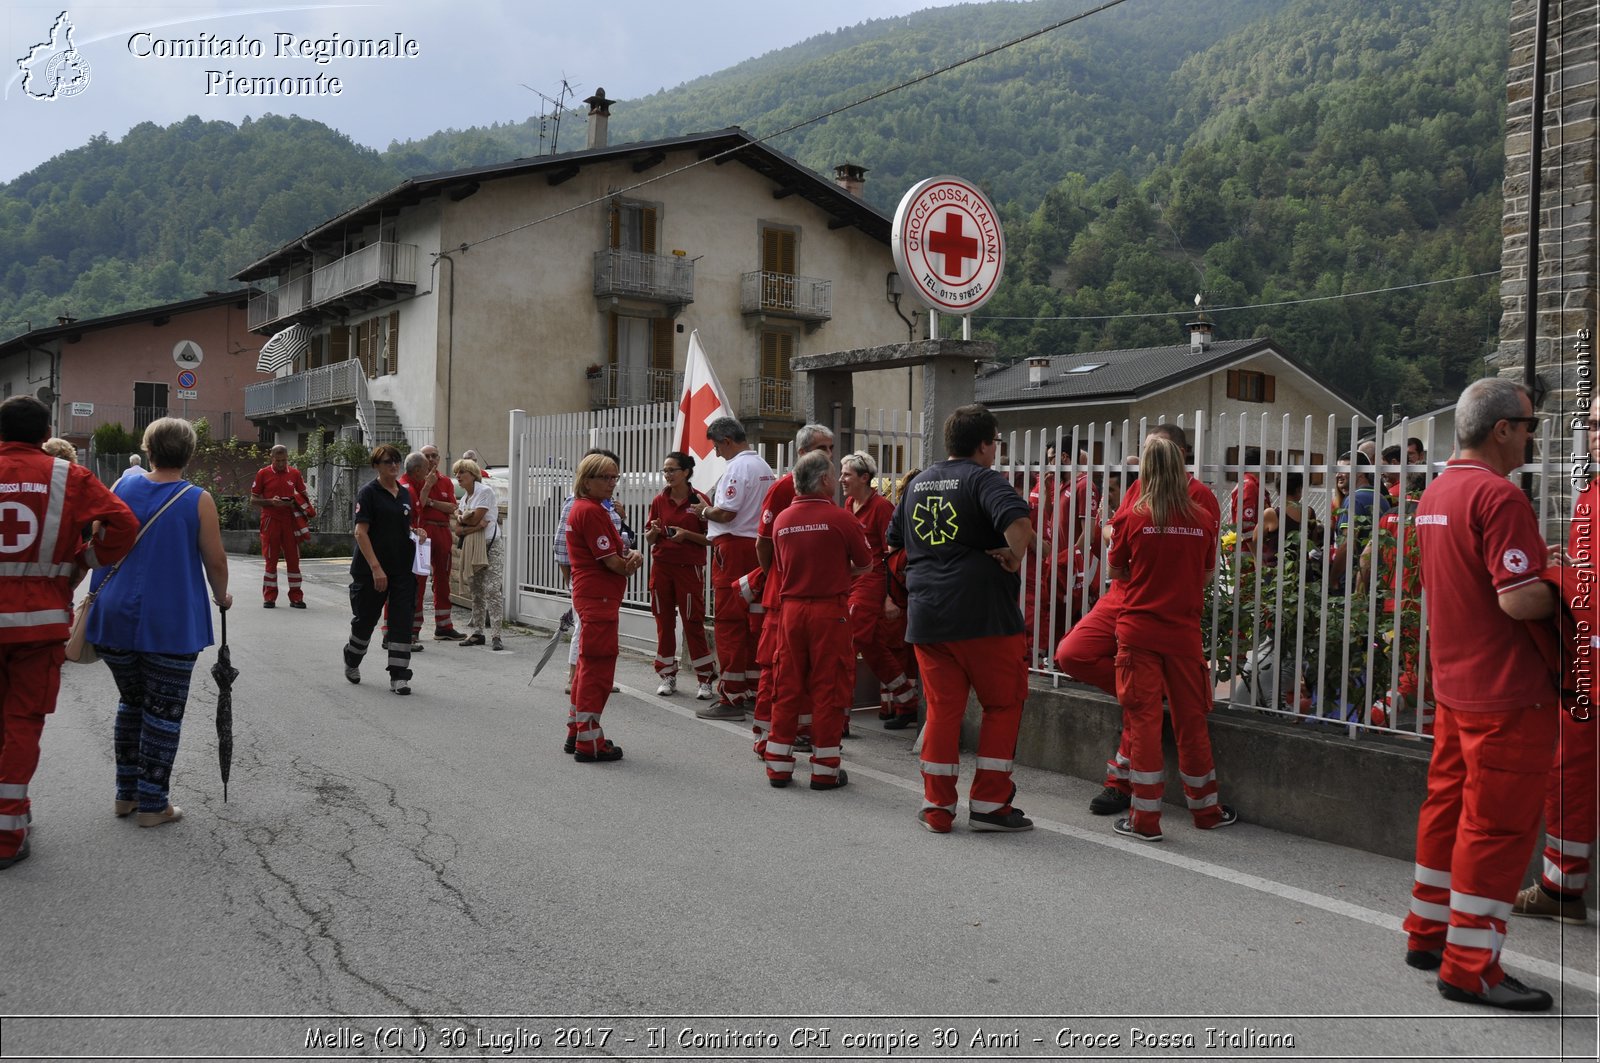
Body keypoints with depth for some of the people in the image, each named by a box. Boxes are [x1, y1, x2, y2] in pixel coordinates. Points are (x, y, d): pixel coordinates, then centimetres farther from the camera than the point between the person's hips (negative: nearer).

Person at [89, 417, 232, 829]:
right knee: (162, 711, 4)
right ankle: (152, 804, 8)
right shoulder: (198, 500, -9)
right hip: (172, 622, -4)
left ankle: (127, 793, 25)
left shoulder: (123, 488, 3)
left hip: (116, 617, 4)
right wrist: (221, 596, 13)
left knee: (131, 702, 20)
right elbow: (215, 560, -7)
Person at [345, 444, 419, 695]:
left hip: (402, 570, 5)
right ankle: (351, 662, 37)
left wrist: (415, 534, 0)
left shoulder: (405, 494, 11)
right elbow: (361, 532, -14)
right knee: (365, 619, 10)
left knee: (402, 621, -3)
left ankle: (399, 677, 0)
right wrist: (376, 568, -21)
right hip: (371, 570, -5)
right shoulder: (368, 493, -9)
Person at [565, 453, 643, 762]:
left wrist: (632, 556, -8)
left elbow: (617, 549, 14)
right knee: (598, 666, -5)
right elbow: (612, 561, -19)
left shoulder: (583, 508, 16)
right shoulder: (592, 511, -16)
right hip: (598, 597, -11)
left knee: (589, 664, 18)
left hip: (588, 595, 11)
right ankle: (590, 743, 1)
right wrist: (632, 565, 2)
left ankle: (577, 733, 28)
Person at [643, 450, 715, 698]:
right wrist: (654, 531, -9)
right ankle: (668, 676, 18)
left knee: (693, 622, -4)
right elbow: (649, 539, 13)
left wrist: (687, 534, -17)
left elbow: (710, 538, -2)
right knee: (664, 622, 7)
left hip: (689, 567, -4)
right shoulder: (659, 501, 7)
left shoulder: (699, 500, -4)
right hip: (661, 566, 4)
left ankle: (705, 679, 4)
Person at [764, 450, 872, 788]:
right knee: (828, 687, 3)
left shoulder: (781, 520, 4)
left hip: (791, 608, 5)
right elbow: (866, 566, 0)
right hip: (830, 610, -4)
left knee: (788, 686, 11)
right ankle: (825, 769, 8)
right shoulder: (839, 518, -10)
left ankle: (778, 764, 16)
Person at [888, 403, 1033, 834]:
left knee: (942, 708, 11)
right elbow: (1019, 523, -26)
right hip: (984, 615, -6)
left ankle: (937, 808, 14)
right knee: (1003, 705, 9)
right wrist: (1014, 556, -10)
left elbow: (896, 540, 25)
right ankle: (988, 804, 10)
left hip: (926, 616, 6)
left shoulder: (919, 483, 15)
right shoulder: (983, 479, -7)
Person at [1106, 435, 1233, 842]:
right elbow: (1208, 574, 9)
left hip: (1138, 630, -2)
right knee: (1191, 720, 14)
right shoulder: (1203, 519, -1)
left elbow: (1116, 571, 2)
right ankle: (1205, 808, 27)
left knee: (1142, 719, 3)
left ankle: (1145, 818, 5)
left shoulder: (1130, 517, -7)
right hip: (1185, 632, 2)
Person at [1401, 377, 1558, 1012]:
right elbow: (1521, 601, -25)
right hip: (1507, 691, -9)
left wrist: (1536, 563, 13)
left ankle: (1428, 933, 27)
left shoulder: (1436, 494, 11)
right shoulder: (1498, 495, -19)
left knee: (1449, 804, 17)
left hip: (1453, 684, 9)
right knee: (1499, 824, -1)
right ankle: (1470, 966, 5)